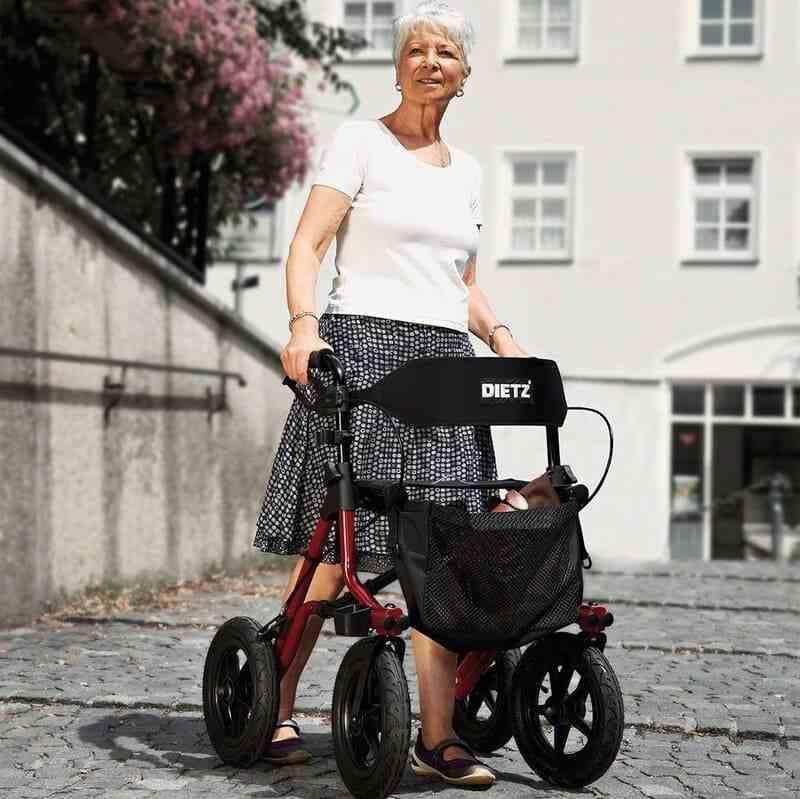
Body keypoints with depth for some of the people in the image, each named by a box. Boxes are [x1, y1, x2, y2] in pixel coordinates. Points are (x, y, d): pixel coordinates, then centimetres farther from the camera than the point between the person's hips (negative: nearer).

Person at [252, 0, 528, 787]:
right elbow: (308, 244, -5)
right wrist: (304, 325, -21)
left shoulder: (465, 170, 20)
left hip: (444, 360, 5)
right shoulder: (360, 139, 4)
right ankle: (276, 709, 6)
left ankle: (438, 736, 1)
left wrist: (498, 333, 6)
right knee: (336, 543, -8)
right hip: (364, 346, -5)